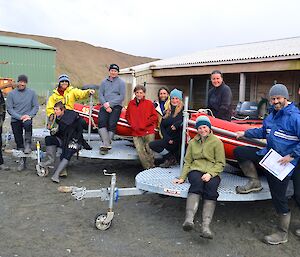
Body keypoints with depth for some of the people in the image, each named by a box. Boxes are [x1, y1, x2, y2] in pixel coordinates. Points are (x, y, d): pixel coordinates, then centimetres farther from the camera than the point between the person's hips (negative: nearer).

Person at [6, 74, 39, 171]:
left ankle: (28, 144, -18)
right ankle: (22, 161, 20)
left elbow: (36, 106, 2)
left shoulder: (31, 93, 1)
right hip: (15, 120, 1)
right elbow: (9, 109, -2)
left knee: (28, 124, -38)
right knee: (18, 141, 5)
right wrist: (19, 117, -14)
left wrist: (29, 115, -13)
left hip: (27, 118, -1)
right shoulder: (11, 94, 0)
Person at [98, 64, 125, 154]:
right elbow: (100, 95, 11)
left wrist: (110, 103, -8)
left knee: (111, 124, -16)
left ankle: (105, 145, -15)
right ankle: (107, 144, -25)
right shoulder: (104, 82, 17)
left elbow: (122, 97, 0)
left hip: (116, 106, -2)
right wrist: (105, 105, -6)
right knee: (101, 122, -19)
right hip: (105, 106, 2)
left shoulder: (121, 82, 9)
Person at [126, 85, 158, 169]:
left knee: (149, 150, -3)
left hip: (148, 132, -3)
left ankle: (151, 167, 12)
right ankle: (148, 168, 3)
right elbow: (127, 116, 19)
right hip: (136, 132, 3)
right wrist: (132, 125, 3)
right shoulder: (131, 103, 13)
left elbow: (154, 116, 1)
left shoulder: (149, 103, 3)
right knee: (140, 151, -4)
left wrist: (144, 124, -6)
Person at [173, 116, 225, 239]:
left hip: (212, 172, -1)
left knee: (211, 187, -34)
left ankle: (205, 226, -45)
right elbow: (187, 161, 19)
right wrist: (182, 177, 4)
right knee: (197, 183, -34)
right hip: (196, 170, 1)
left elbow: (220, 163, 4)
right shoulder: (193, 142, 22)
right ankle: (189, 219, -50)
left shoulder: (217, 142, 11)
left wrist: (210, 174, -13)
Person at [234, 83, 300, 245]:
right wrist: (245, 133, 17)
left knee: (279, 198, -1)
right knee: (239, 152, 5)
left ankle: (282, 234, 17)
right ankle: (254, 182, 14)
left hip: (282, 163, -8)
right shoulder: (272, 115, 10)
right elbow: (263, 132, 24)